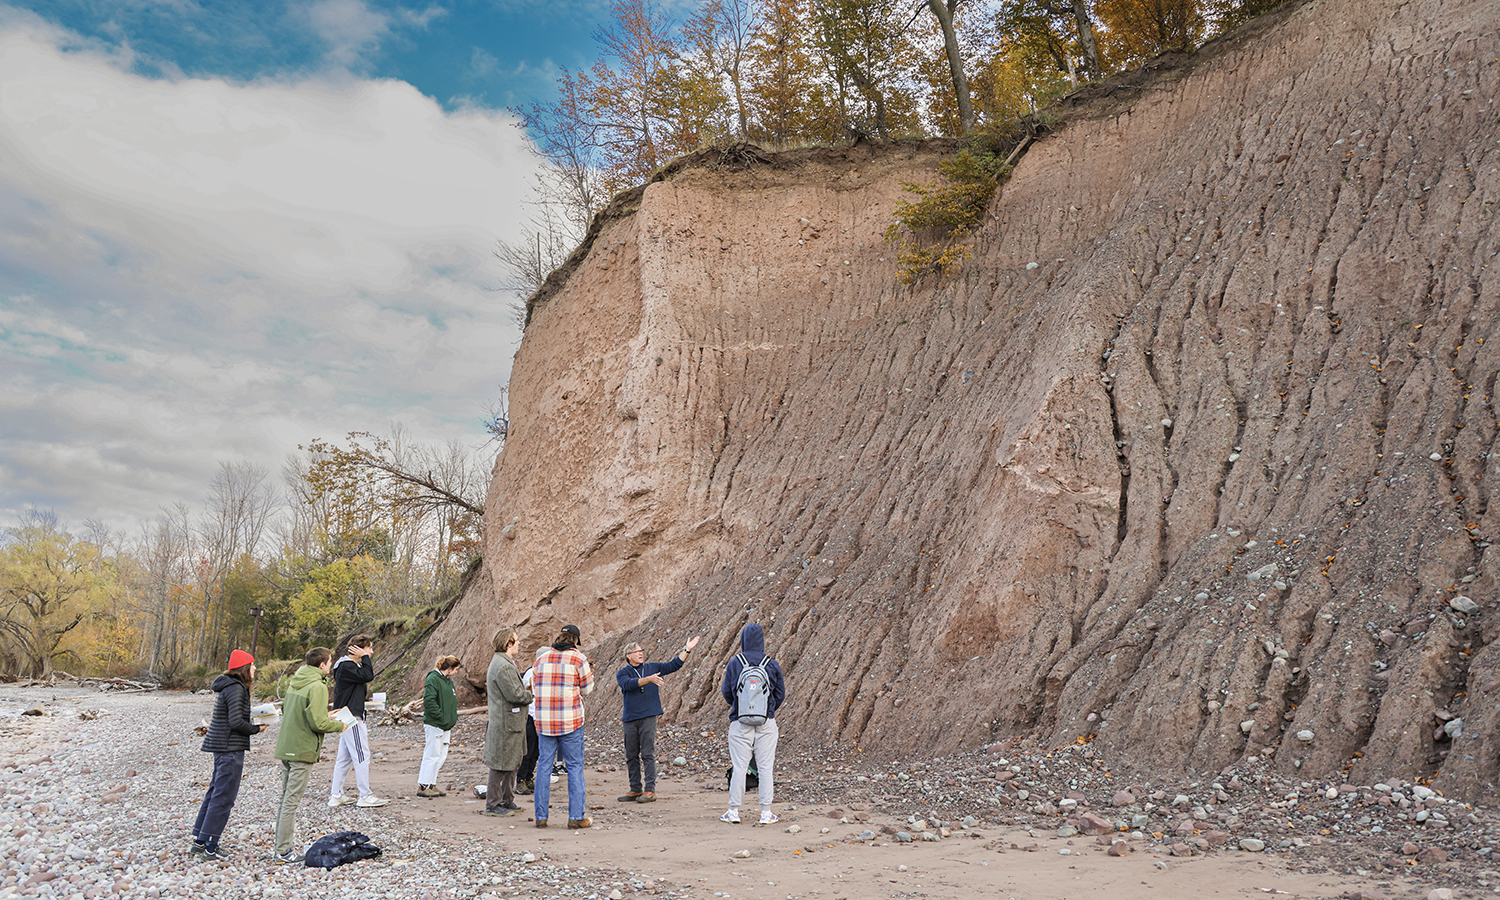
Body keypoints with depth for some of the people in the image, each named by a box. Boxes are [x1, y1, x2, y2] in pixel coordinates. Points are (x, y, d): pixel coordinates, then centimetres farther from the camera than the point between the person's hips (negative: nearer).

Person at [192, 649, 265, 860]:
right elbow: (236, 722, -22)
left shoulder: (231, 686, 14)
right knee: (223, 797, -4)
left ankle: (200, 840, 23)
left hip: (222, 747, 10)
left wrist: (255, 719, 7)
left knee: (215, 792, 16)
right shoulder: (235, 688, -16)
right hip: (230, 748, -10)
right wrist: (256, 729, -9)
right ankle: (209, 846, 0)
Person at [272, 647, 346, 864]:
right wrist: (339, 725, -2)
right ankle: (283, 852, 1)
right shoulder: (317, 687, -16)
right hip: (302, 751, -8)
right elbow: (318, 723, -21)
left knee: (286, 798, 14)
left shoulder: (294, 682, 11)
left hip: (285, 748, 8)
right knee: (292, 800, -3)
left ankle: (281, 846, 20)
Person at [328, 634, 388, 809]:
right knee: (361, 755, -8)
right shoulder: (346, 666, -16)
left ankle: (336, 795, 18)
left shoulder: (350, 665, 17)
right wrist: (365, 657, -17)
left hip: (349, 717, 11)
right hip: (351, 717, -11)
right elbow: (368, 676, -25)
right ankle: (365, 796, -4)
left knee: (344, 757, 13)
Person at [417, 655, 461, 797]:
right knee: (432, 755, -4)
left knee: (442, 756, 10)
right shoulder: (433, 678, -13)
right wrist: (441, 716, -20)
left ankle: (432, 784, 18)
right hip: (434, 724, -9)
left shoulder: (448, 680, 16)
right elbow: (429, 700, -21)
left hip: (446, 725, 9)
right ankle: (422, 787, 4)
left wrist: (452, 718, 13)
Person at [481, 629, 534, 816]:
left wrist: (527, 693, 6)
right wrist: (533, 695, -8)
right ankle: (492, 805, 6)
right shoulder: (503, 666, -21)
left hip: (511, 721, 11)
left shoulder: (502, 662, 15)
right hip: (505, 723, -11)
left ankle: (507, 800, 27)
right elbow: (515, 694, -23)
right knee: (501, 765, -2)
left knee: (512, 763, 18)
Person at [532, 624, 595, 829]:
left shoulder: (541, 659, 9)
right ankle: (576, 816, 3)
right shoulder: (578, 658, -4)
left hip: (544, 722, 4)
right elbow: (586, 689, 4)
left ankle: (541, 816, 11)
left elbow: (535, 690, 15)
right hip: (571, 720, -4)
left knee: (544, 766, 9)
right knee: (575, 767, 3)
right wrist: (590, 676, 22)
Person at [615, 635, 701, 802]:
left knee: (648, 754, -7)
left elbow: (674, 665, 12)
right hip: (630, 719, 1)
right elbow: (629, 684, -16)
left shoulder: (652, 668, 12)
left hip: (648, 717, -1)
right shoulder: (622, 674, 5)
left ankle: (650, 790, -6)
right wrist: (649, 679, -24)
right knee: (631, 756, 7)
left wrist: (687, 649, 3)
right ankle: (635, 790, 17)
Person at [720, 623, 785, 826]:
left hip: (740, 723, -1)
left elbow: (727, 693, 2)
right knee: (765, 767, 5)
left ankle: (734, 811, 10)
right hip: (766, 723, 1)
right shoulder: (772, 665, -1)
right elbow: (780, 695, 6)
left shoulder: (734, 664, -5)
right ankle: (766, 813, 7)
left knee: (739, 767, 6)